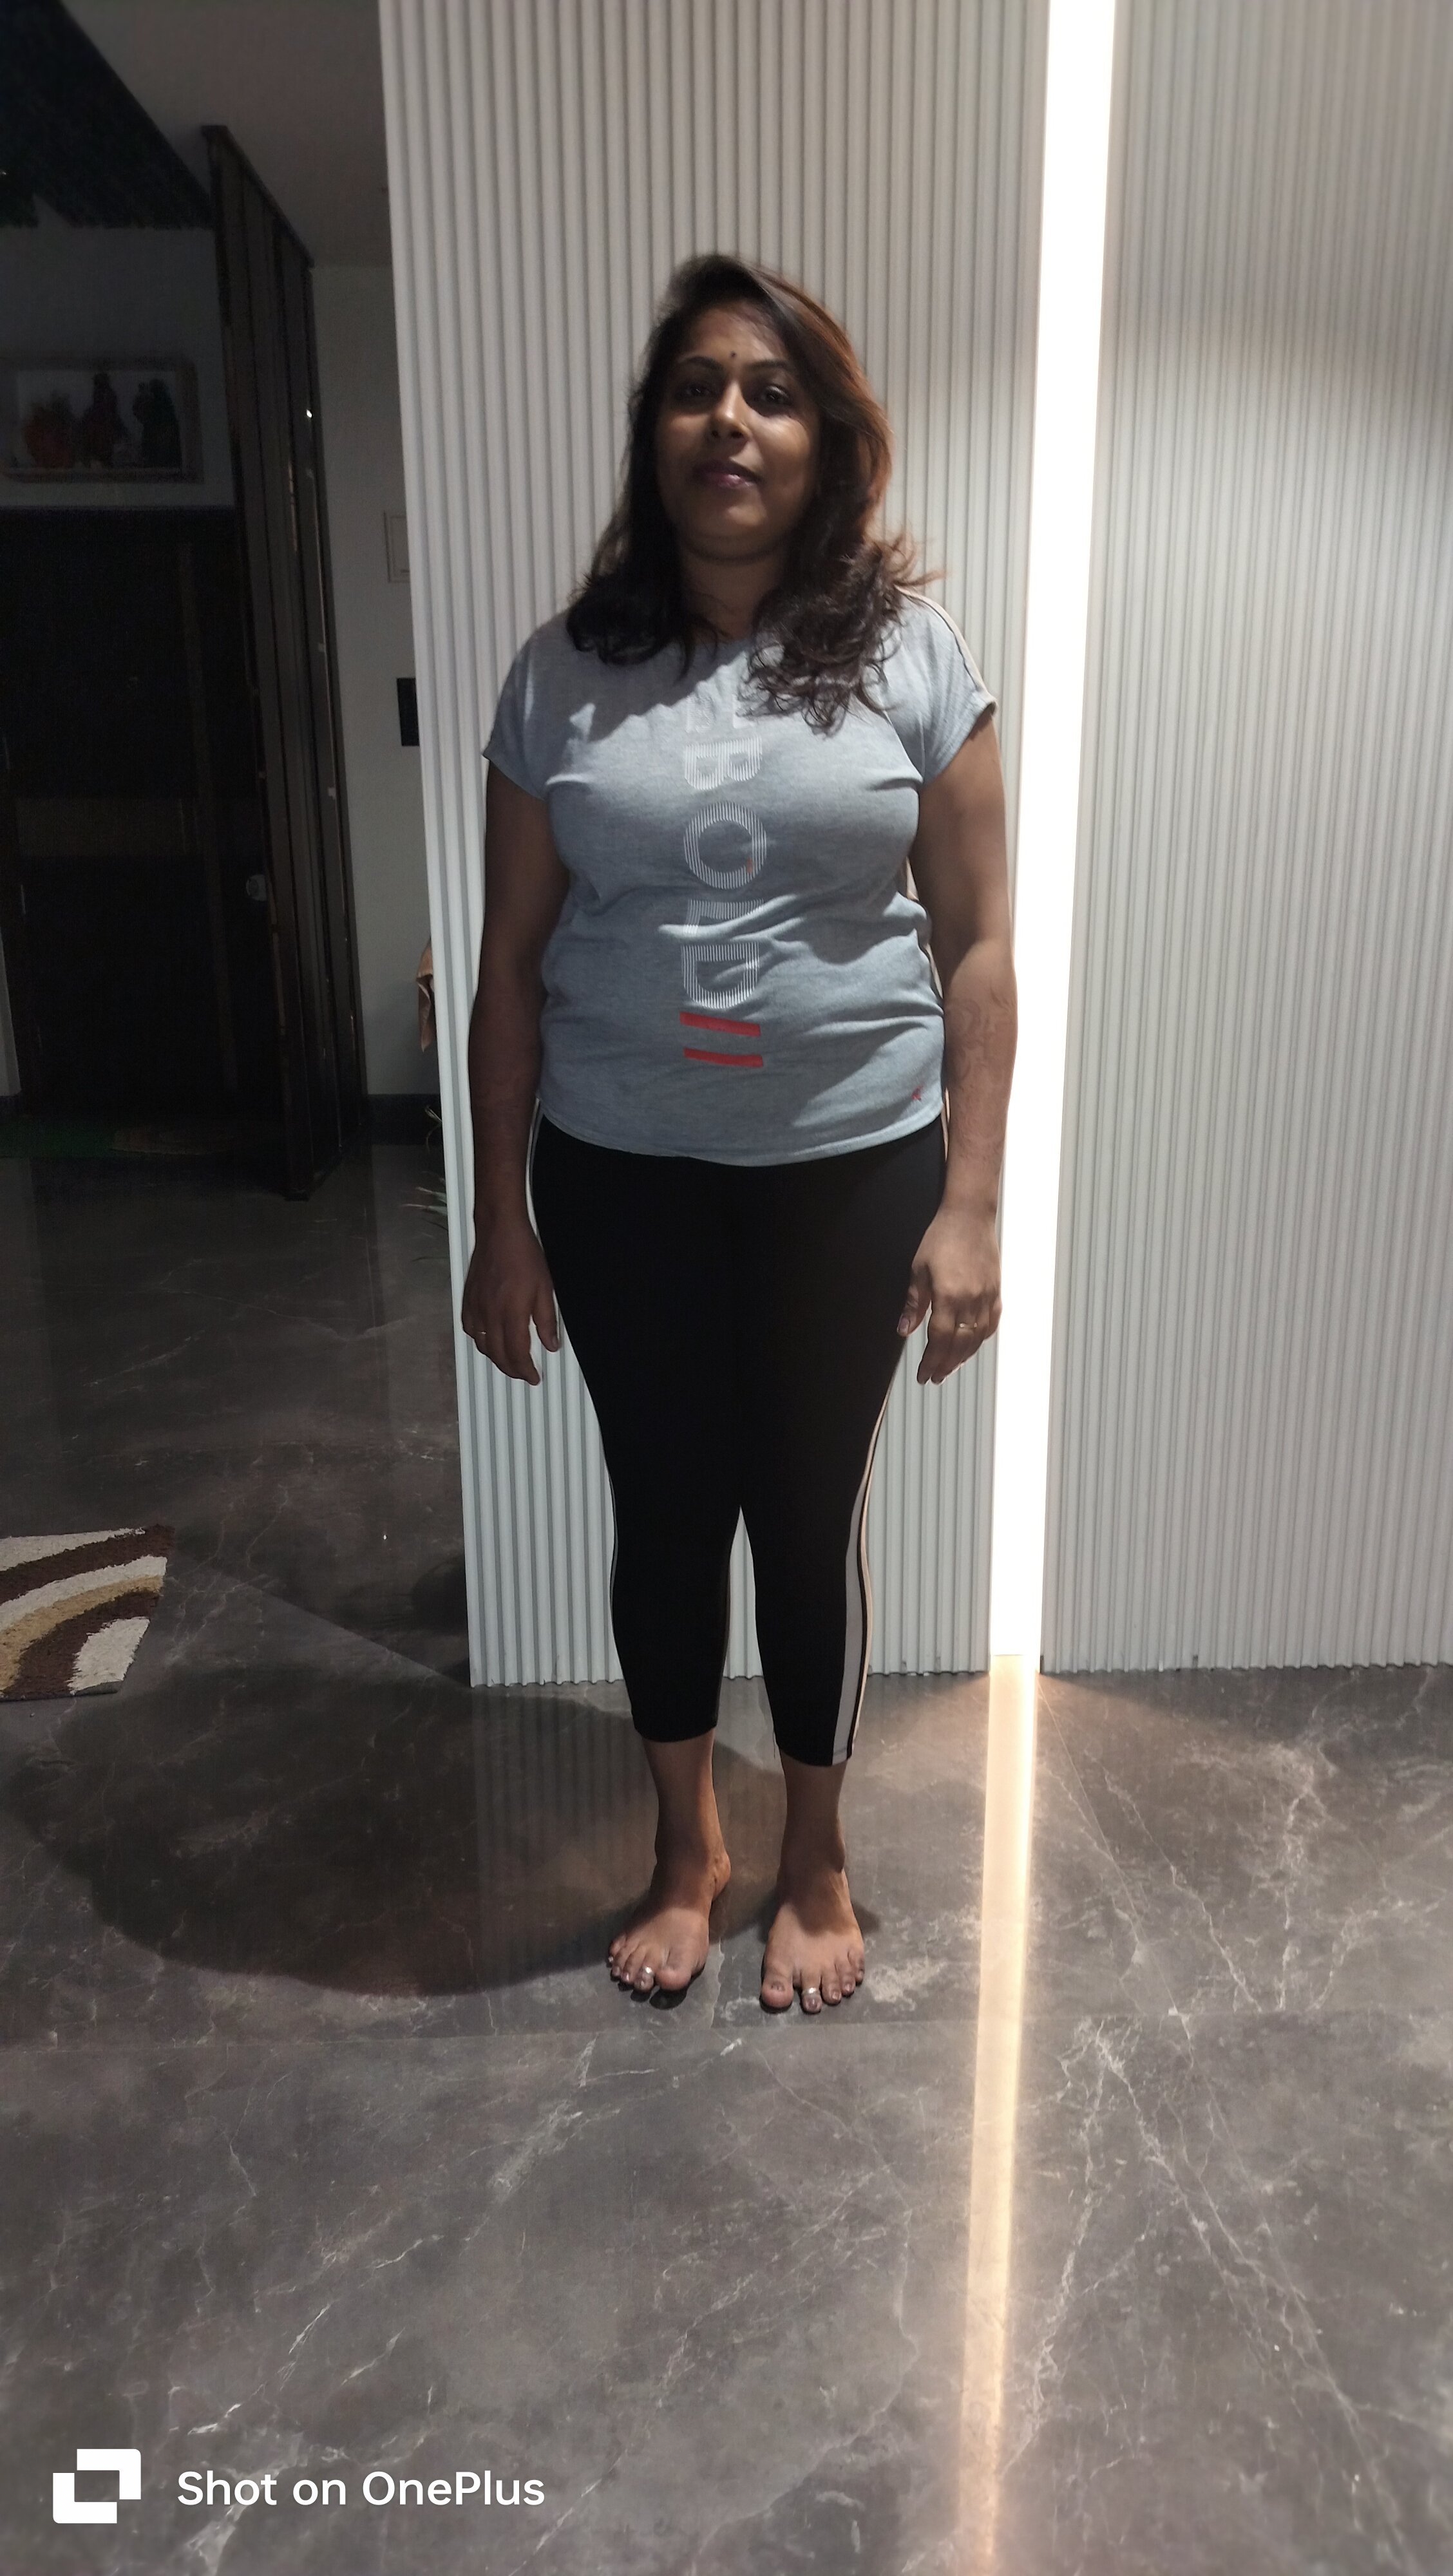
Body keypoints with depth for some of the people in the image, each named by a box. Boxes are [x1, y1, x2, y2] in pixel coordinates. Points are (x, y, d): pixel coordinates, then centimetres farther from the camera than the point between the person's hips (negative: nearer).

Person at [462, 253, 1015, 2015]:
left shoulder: (910, 658, -2)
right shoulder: (566, 677, 1)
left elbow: (975, 946, -3)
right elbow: (512, 966, 2)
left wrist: (968, 1206, -8)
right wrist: (500, 1220, 1)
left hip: (850, 1171, -1)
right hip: (619, 1178, 1)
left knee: (808, 1518, 11)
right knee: (664, 1514, 13)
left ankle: (814, 1860, 35)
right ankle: (685, 1843, 38)